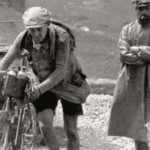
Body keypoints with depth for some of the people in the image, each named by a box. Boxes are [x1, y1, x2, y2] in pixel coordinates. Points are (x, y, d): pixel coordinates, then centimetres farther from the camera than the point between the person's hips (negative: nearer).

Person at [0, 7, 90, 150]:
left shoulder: (61, 37, -29)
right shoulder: (24, 38, -19)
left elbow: (60, 71, -31)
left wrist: (40, 89, -38)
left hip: (68, 83, -2)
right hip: (43, 83, 2)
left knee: (71, 130, 0)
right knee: (45, 124, -18)